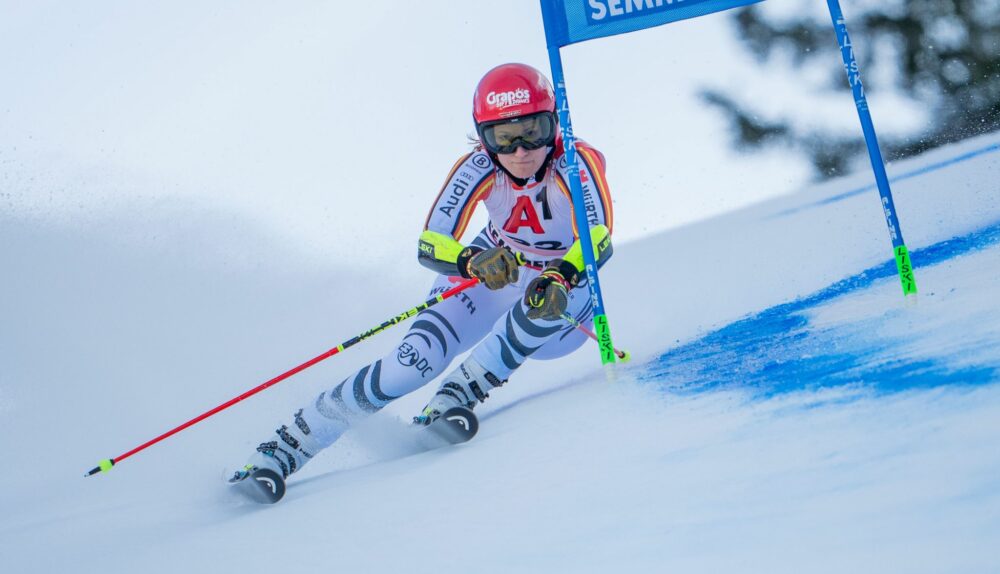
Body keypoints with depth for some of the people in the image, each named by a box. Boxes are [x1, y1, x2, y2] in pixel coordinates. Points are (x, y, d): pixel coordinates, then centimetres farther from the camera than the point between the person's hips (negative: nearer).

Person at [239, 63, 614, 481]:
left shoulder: (575, 163, -27)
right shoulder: (479, 169, -22)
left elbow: (599, 239, -38)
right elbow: (429, 246, -28)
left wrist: (561, 277, -60)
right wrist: (475, 262, -51)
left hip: (562, 296, 0)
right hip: (491, 273, 1)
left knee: (547, 303, -40)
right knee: (412, 364, -22)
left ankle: (458, 396, -27)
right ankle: (281, 450, -14)